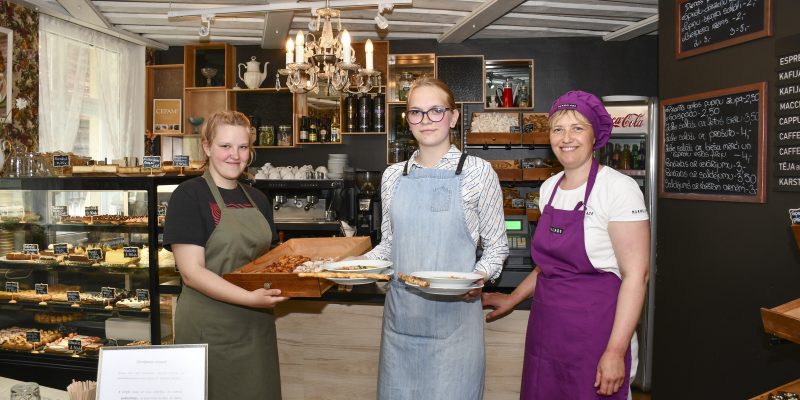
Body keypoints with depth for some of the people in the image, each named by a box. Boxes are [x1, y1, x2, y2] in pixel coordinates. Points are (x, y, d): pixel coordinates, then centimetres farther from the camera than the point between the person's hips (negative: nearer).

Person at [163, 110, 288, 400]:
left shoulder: (258, 200, 9)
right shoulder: (189, 195, -9)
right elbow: (192, 272, -16)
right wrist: (250, 298, -28)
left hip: (257, 325, 6)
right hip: (208, 328, -6)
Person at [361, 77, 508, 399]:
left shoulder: (478, 172, -4)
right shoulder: (393, 176, 7)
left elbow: (496, 245, 1)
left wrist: (479, 276, -17)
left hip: (454, 315, -4)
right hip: (400, 315, 4)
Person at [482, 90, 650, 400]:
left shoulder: (619, 188, -12)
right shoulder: (549, 188, 7)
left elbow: (635, 275, -14)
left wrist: (616, 351, -18)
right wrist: (513, 300, 18)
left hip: (594, 334, -6)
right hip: (546, 331, 6)